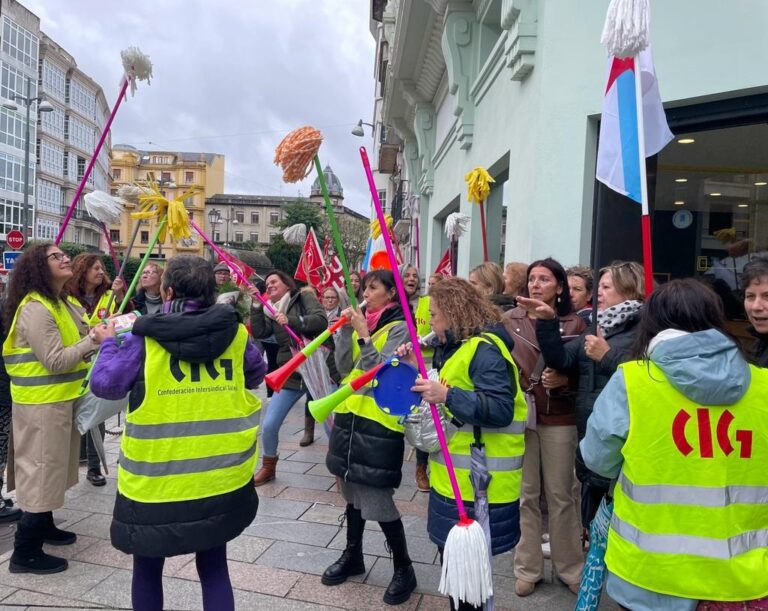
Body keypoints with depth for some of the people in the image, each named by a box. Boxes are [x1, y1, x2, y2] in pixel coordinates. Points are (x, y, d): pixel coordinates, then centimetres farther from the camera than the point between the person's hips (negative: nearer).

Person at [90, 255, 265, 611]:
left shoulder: (147, 338, -11)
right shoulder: (234, 332, -3)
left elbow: (104, 385, -4)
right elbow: (257, 376, 12)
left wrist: (110, 343, 12)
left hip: (156, 481, -2)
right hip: (223, 476, 3)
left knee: (148, 568, 21)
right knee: (213, 566, 19)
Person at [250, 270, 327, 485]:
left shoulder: (304, 298, -1)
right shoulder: (272, 312, 14)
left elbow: (321, 321, -17)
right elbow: (258, 333, -2)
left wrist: (291, 320, -25)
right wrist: (257, 306, -5)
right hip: (289, 375, 5)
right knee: (269, 426, 3)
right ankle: (268, 468, 27)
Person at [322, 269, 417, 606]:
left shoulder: (399, 328, -9)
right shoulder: (361, 322, 11)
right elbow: (344, 367, 5)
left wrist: (364, 337, -20)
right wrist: (346, 331, -6)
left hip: (379, 422, -7)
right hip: (350, 415, 7)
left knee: (378, 501, -4)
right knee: (353, 493, 18)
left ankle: (404, 569, 15)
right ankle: (353, 555, 36)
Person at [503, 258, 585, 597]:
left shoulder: (574, 323, -1)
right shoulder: (510, 319, 2)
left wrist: (563, 380, -16)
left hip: (559, 418, -1)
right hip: (518, 415, 1)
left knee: (561, 494, 10)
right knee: (525, 494, 10)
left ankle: (570, 568, 28)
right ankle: (528, 568, 25)